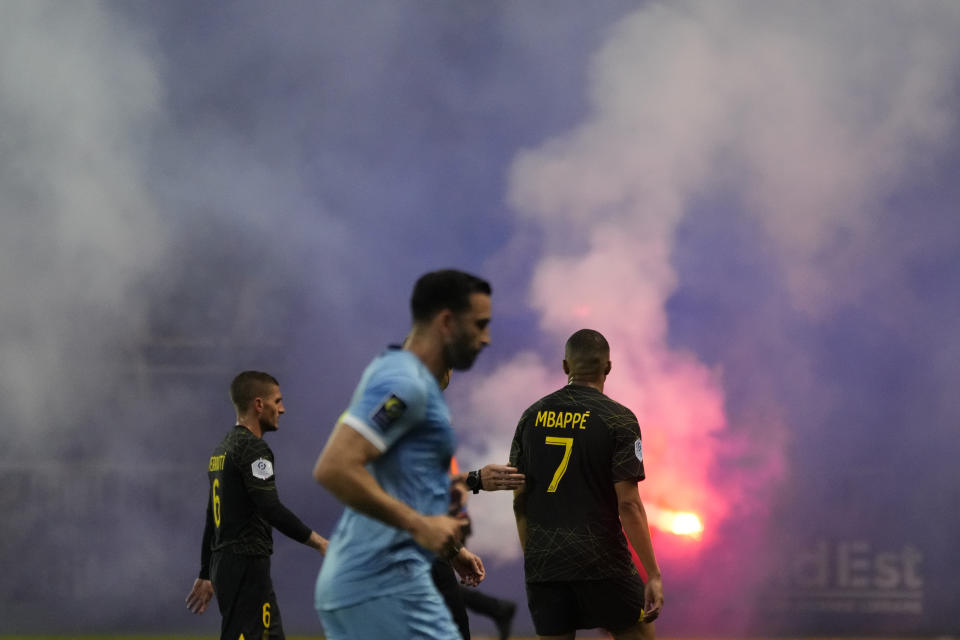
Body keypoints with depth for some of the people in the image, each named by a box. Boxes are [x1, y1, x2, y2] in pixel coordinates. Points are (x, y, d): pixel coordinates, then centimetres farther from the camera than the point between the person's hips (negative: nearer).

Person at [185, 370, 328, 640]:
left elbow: (212, 517, 21)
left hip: (223, 564, 10)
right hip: (247, 564, -10)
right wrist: (317, 542, -20)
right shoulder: (253, 448, -13)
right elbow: (271, 509, -22)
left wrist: (205, 576, 25)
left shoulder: (222, 450, 17)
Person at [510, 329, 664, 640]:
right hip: (602, 562, -4)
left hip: (542, 563, 4)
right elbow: (628, 503, -12)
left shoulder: (532, 417, 6)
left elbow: (519, 500, 8)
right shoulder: (618, 419, -7)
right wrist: (653, 575, -10)